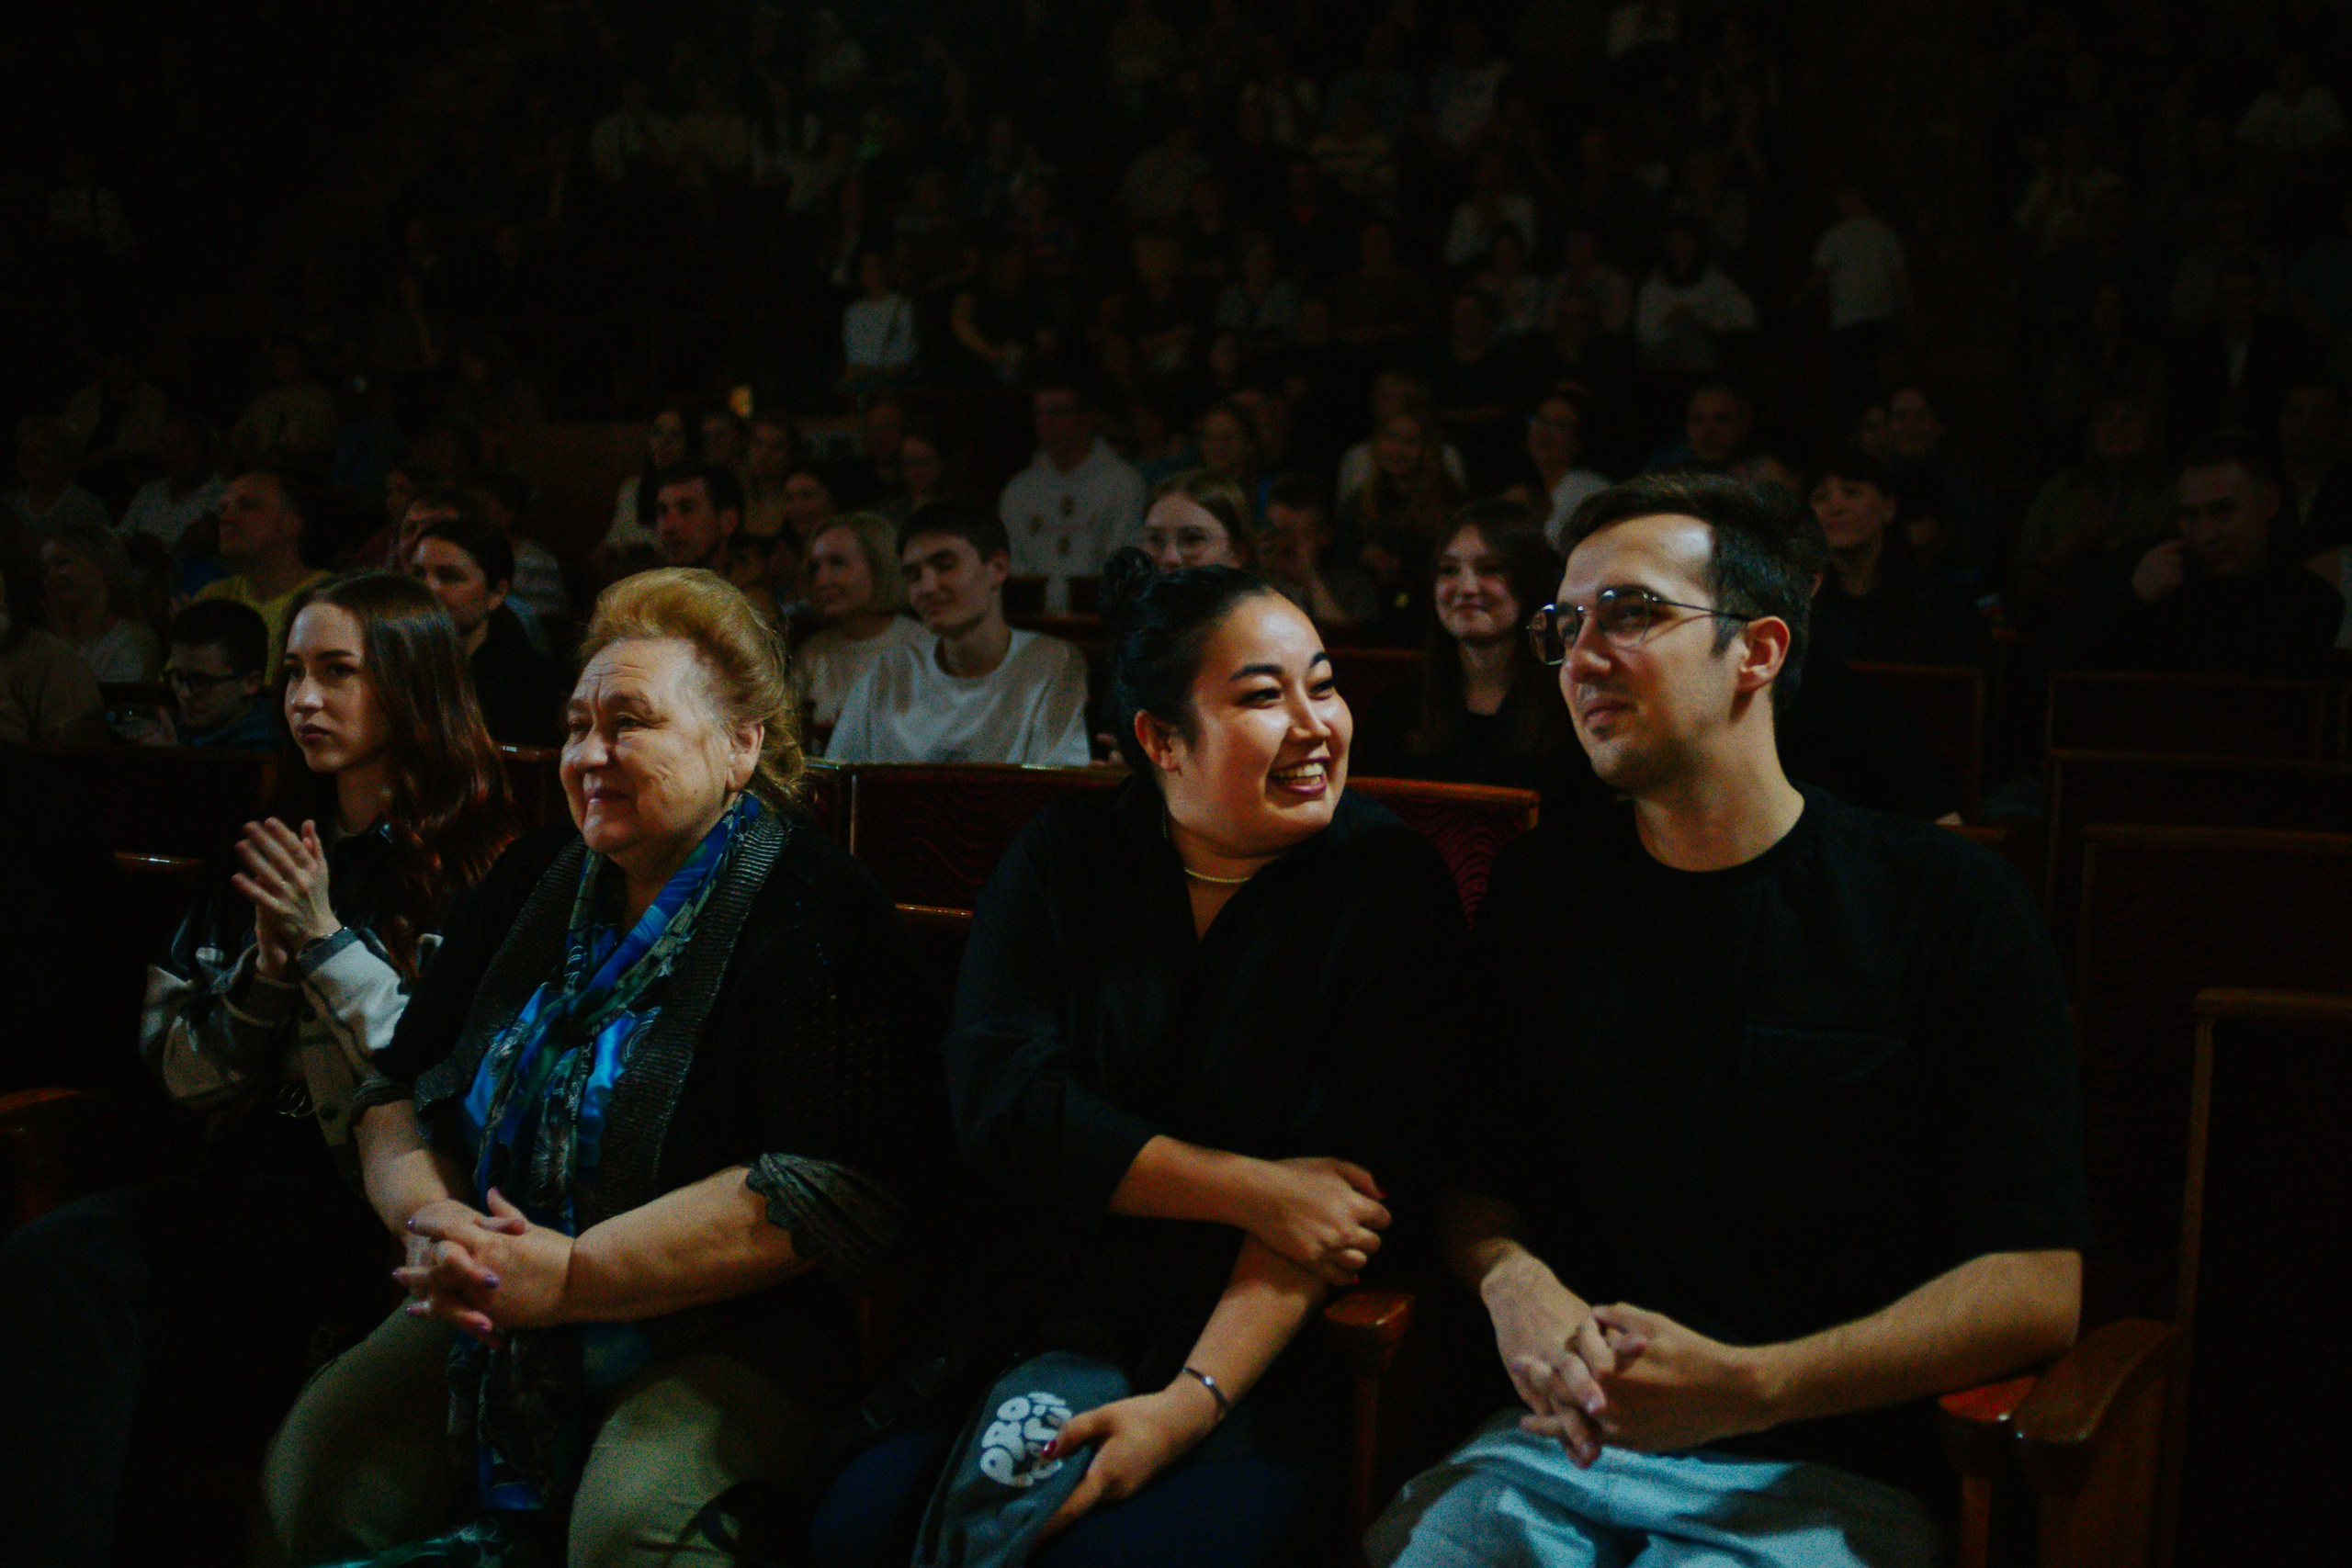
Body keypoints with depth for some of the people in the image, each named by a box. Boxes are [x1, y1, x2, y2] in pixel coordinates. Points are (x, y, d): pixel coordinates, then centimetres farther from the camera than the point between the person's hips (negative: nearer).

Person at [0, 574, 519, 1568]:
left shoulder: (477, 870, -1)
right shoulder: (270, 852, 17)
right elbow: (181, 1075, 16)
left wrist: (327, 943, -10)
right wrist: (265, 974, -3)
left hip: (377, 1206, -6)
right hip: (250, 1180, 6)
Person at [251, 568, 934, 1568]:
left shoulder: (812, 913, -10)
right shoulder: (535, 882, 12)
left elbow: (837, 1193, -20)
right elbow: (399, 1091, 13)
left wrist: (569, 1277, -21)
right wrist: (431, 1216, -11)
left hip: (726, 1330, -6)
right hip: (488, 1310, 6)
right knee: (306, 1481, -12)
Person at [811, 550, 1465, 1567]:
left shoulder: (1389, 883, -4)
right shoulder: (1064, 859, 4)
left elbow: (1357, 1172, -12)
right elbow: (1000, 1102, -8)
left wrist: (1194, 1401, -21)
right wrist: (1251, 1189, -17)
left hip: (1263, 1356, -3)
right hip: (1044, 1320, 3)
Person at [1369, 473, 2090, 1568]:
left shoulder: (1949, 907, -4)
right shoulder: (1539, 890, 7)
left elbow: (2036, 1289, -7)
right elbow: (1474, 1179, 14)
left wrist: (1749, 1386, -19)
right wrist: (1513, 1283, -10)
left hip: (1829, 1469, -3)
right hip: (1561, 1439, 3)